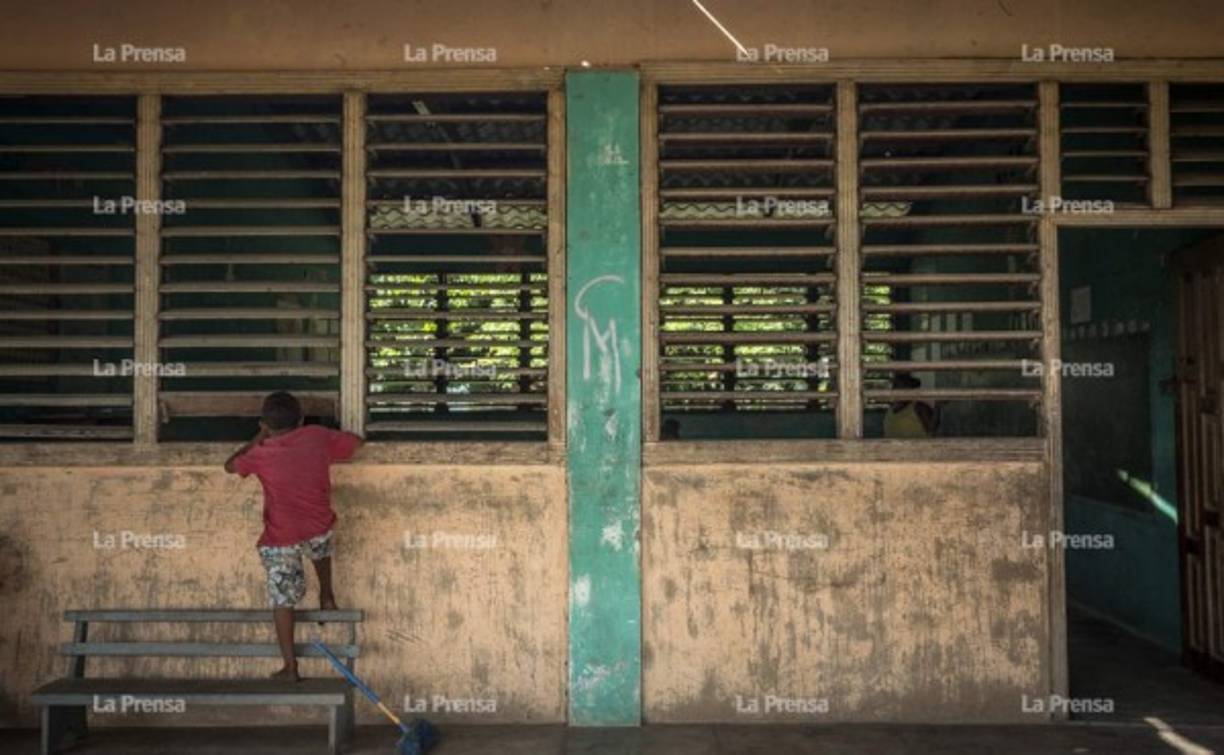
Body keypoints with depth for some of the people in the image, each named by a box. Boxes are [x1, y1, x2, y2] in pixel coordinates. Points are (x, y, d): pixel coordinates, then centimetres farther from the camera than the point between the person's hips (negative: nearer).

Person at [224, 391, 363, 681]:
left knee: (282, 600, 9)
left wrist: (258, 438, 27)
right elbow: (355, 441, 18)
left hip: (280, 538, -2)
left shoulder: (261, 454, -1)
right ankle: (327, 597, 44)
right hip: (318, 526, 2)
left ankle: (290, 667, 12)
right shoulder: (317, 437, 1)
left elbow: (230, 465, 19)